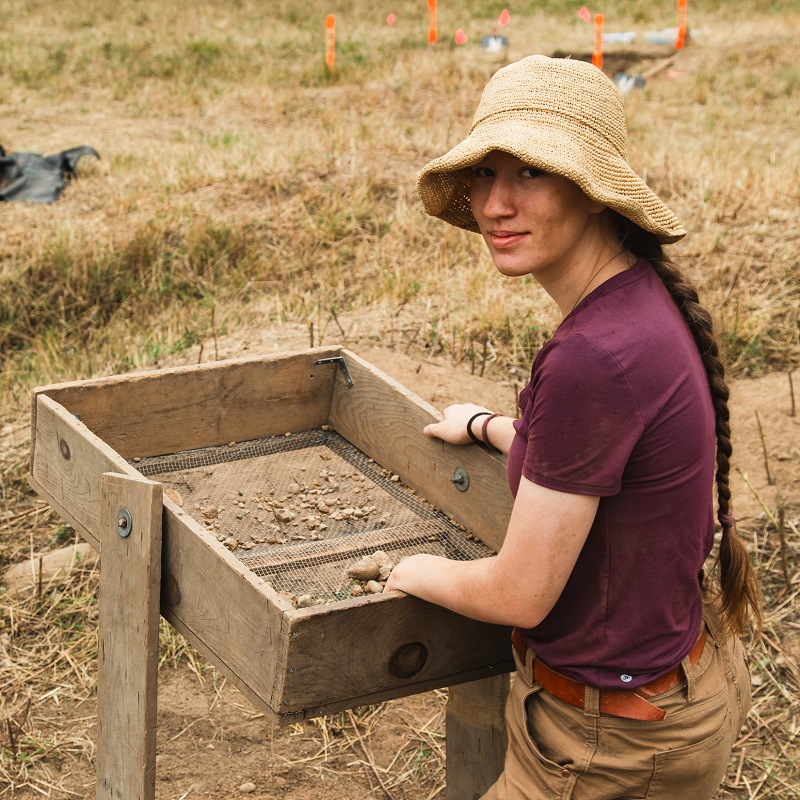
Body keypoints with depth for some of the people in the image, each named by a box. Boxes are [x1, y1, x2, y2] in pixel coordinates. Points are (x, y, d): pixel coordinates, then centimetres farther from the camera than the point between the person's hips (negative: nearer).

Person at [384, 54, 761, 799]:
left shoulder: (593, 359, -32)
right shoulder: (645, 298, -4)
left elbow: (519, 594, -22)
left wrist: (420, 572, -2)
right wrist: (488, 427, 29)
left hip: (617, 738, -9)